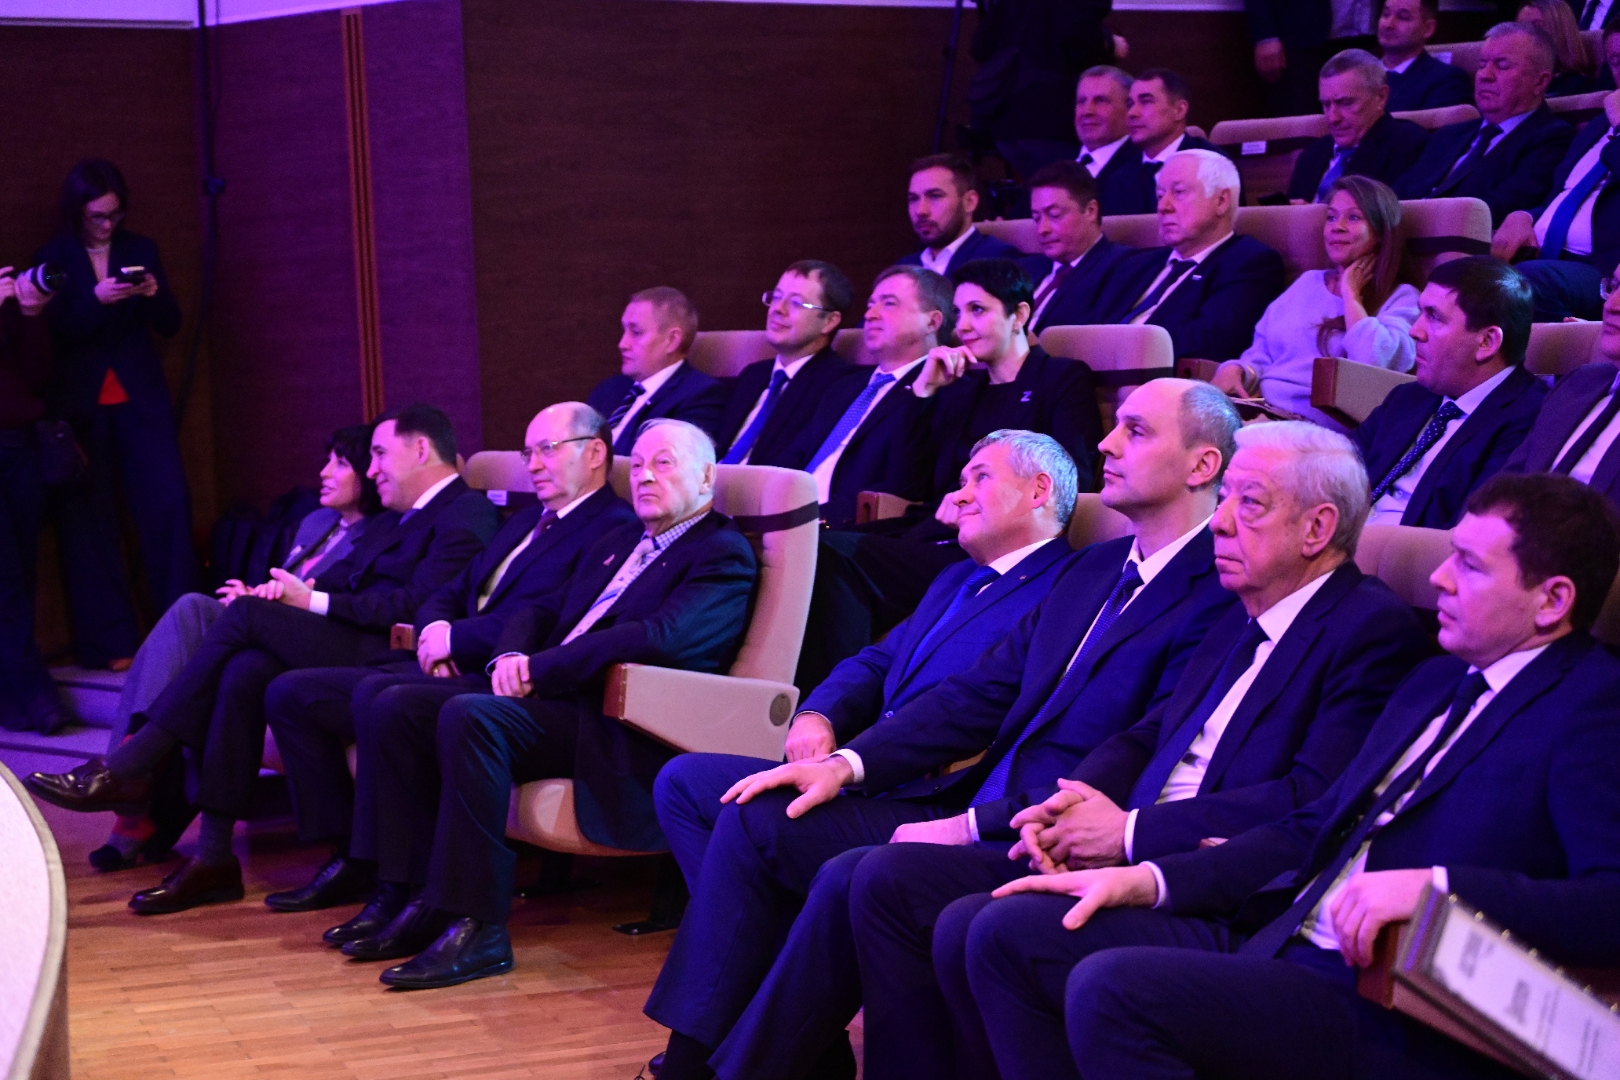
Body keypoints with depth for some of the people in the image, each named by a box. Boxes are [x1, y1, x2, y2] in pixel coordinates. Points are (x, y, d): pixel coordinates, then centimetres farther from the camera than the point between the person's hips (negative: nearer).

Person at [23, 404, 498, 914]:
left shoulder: (467, 516, -2)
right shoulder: (396, 520, 29)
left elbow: (415, 605, -14)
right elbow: (342, 579, 17)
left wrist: (313, 602, -10)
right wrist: (287, 592, -4)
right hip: (349, 649, 8)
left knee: (246, 615, -18)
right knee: (246, 669, -21)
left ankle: (125, 769, -15)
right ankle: (213, 859, -21)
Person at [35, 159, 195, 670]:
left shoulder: (140, 251, 9)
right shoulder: (54, 259, 2)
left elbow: (171, 325, 8)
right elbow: (53, 335, -6)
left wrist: (154, 293, -12)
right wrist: (96, 299, -22)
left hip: (141, 401, 2)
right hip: (82, 407, -2)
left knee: (169, 506, -8)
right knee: (89, 523, -2)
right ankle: (109, 643, 1)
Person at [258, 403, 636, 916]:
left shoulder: (614, 529, -7)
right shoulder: (525, 520, 25)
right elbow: (448, 594, 26)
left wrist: (456, 638, -10)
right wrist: (434, 630, 2)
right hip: (449, 671, 10)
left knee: (382, 699, -36)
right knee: (290, 693, 3)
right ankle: (349, 859, 4)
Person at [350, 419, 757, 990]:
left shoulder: (723, 555, -2)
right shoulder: (616, 543, 27)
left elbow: (657, 638, -18)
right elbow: (544, 613, 24)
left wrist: (538, 670, -16)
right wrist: (512, 656, -1)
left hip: (619, 729, -9)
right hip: (548, 698, 9)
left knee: (470, 716, -32)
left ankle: (478, 925, -29)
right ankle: (430, 898, -6)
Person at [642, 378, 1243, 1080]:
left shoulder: (1215, 600, -12)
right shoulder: (1097, 569, 16)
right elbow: (980, 695, 11)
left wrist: (973, 825, -21)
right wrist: (846, 763, -2)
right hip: (971, 798, 9)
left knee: (755, 821, -20)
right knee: (692, 780, 2)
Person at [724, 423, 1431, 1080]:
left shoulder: (1375, 629, -9)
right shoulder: (1242, 618, 19)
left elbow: (1314, 802, -19)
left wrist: (1129, 830, -17)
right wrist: (1072, 805, -4)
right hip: (1119, 852, 9)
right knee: (880, 877, -3)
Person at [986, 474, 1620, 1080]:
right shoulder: (1441, 679, 20)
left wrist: (1438, 886, -29)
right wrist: (1148, 880, 9)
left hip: (1393, 1021, -9)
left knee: (1111, 990, -29)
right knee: (1007, 934, 0)